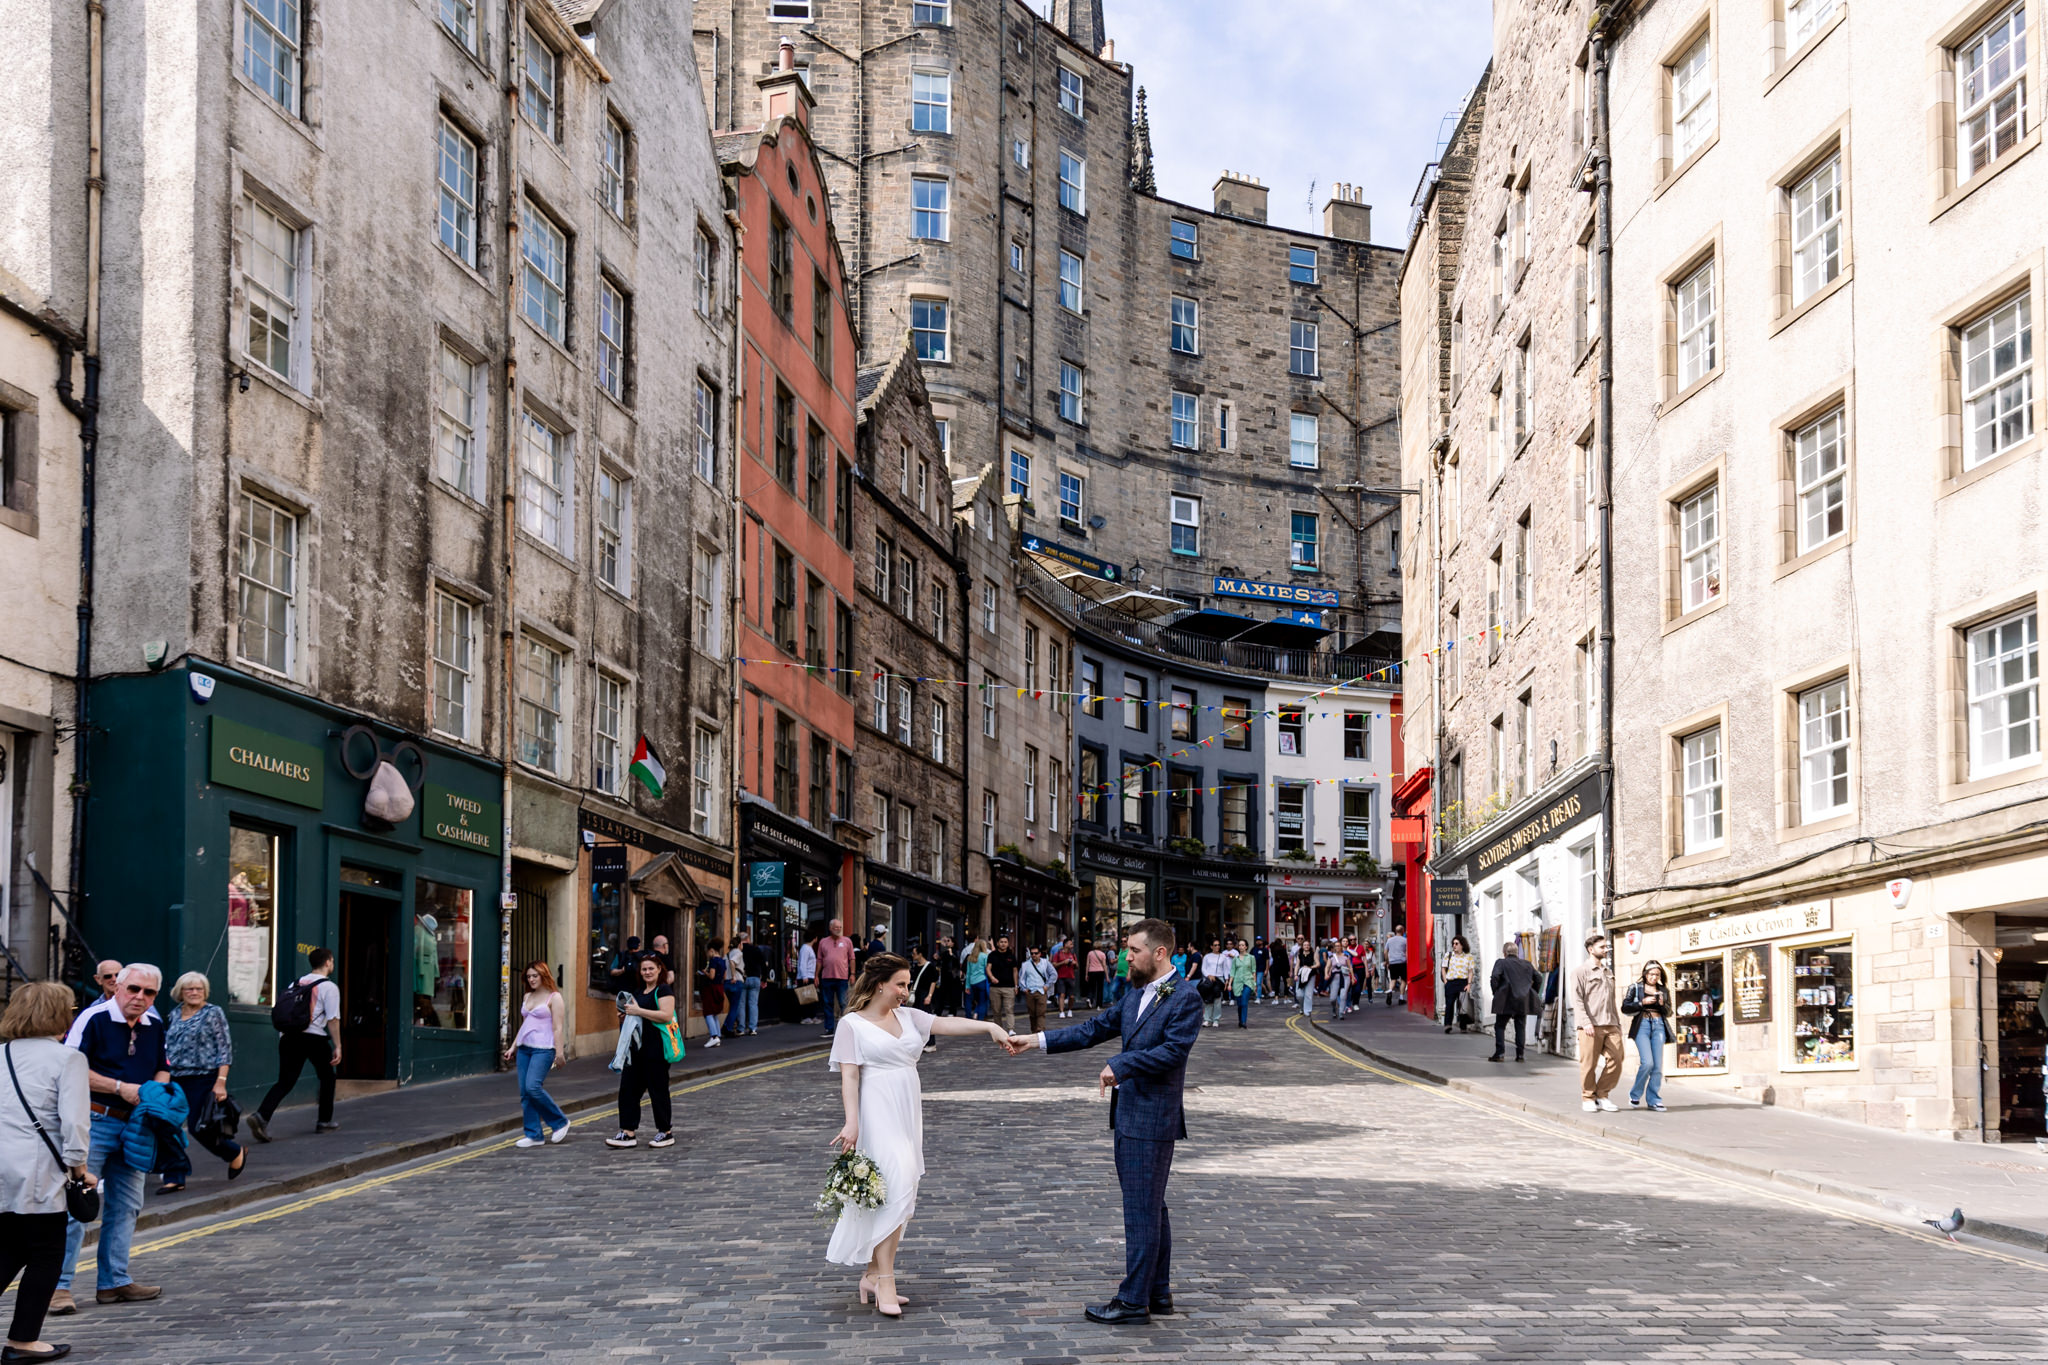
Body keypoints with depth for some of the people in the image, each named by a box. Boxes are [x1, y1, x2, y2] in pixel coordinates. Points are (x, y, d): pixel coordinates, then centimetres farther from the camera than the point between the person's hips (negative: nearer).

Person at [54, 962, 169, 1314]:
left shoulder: (154, 1027, 10)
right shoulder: (94, 1019, -11)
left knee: (125, 1205, 11)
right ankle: (58, 1285, -5)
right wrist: (121, 1088, -17)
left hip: (136, 1125, 7)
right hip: (94, 1123, -7)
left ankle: (114, 1281, 20)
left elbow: (162, 1070, 23)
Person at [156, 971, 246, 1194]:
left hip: (203, 1078, -5)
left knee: (199, 1128, -5)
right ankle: (175, 1177, 2)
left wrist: (221, 1082, -14)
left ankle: (236, 1153, 22)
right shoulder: (175, 1015, 13)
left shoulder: (213, 1013, -2)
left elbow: (224, 1049, -6)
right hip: (175, 1080, 5)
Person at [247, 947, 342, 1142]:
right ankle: (324, 1122, 23)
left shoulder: (296, 983, 16)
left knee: (285, 1082, 3)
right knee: (327, 1078, 18)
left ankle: (261, 1116, -19)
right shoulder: (329, 987, -2)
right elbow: (333, 1019, -7)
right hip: (314, 1038, -5)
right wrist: (337, 1046, -3)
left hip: (288, 1036, 5)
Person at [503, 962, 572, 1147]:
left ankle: (560, 1121, -2)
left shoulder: (554, 998, -3)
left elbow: (558, 1027, -9)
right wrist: (513, 1047, 21)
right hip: (524, 1048, 7)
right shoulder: (527, 997, 17)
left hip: (543, 1049, -7)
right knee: (524, 1092, 2)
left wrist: (559, 1051, -15)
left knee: (533, 1086, -20)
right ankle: (534, 1135, 6)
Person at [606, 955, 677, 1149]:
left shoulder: (663, 991, -8)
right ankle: (629, 1133, 6)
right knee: (628, 1089, 3)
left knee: (658, 1089, -1)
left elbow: (667, 1015, -21)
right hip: (636, 1047, 8)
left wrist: (638, 1011, -19)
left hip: (656, 1048, -8)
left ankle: (666, 1133, 10)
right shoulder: (639, 992, 18)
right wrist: (625, 1016, 10)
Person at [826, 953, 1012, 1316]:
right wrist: (851, 1122, -18)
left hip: (906, 1115, 7)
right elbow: (849, 1076, -9)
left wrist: (989, 1027, -12)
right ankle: (884, 1280, -13)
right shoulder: (853, 1024, -3)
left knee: (897, 1192, 7)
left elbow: (947, 1025, 2)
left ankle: (872, 1274, 16)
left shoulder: (907, 1017, 13)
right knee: (895, 1187, -16)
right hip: (877, 1114, -7)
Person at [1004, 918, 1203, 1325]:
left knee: (1142, 1210, -5)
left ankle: (1134, 1301, 1)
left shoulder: (1186, 998, -13)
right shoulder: (1139, 995, 15)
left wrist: (1120, 1065, -20)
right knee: (1149, 1208, 15)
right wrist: (1036, 1041, 12)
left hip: (1152, 1120, -9)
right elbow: (1097, 1028, 16)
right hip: (1128, 1116, 9)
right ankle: (1158, 1293, 23)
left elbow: (1173, 1050, -22)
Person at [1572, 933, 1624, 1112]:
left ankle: (1602, 1095, 11)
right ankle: (1588, 1099, 9)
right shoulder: (1581, 971, 1)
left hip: (1610, 1025, 6)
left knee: (1615, 1060, -3)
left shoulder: (1608, 971, 22)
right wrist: (1585, 1022, -17)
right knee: (1589, 1064, -3)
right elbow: (1577, 999, -7)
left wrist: (1618, 1023, 19)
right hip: (1591, 1026, -6)